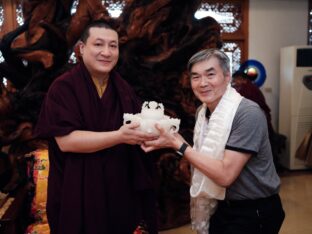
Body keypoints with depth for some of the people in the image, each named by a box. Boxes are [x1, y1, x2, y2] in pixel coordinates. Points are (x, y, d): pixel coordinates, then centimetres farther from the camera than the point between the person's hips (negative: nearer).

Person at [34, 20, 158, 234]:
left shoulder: (123, 89, 7)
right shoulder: (63, 87, -11)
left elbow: (138, 128, 5)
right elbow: (65, 140, -20)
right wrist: (119, 136, -26)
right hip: (79, 195, -5)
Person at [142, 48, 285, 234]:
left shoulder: (248, 114, -24)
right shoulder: (203, 111, -1)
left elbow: (225, 175, -27)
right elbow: (204, 157, 5)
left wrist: (179, 144, -25)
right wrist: (172, 140, -10)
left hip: (254, 213, -6)